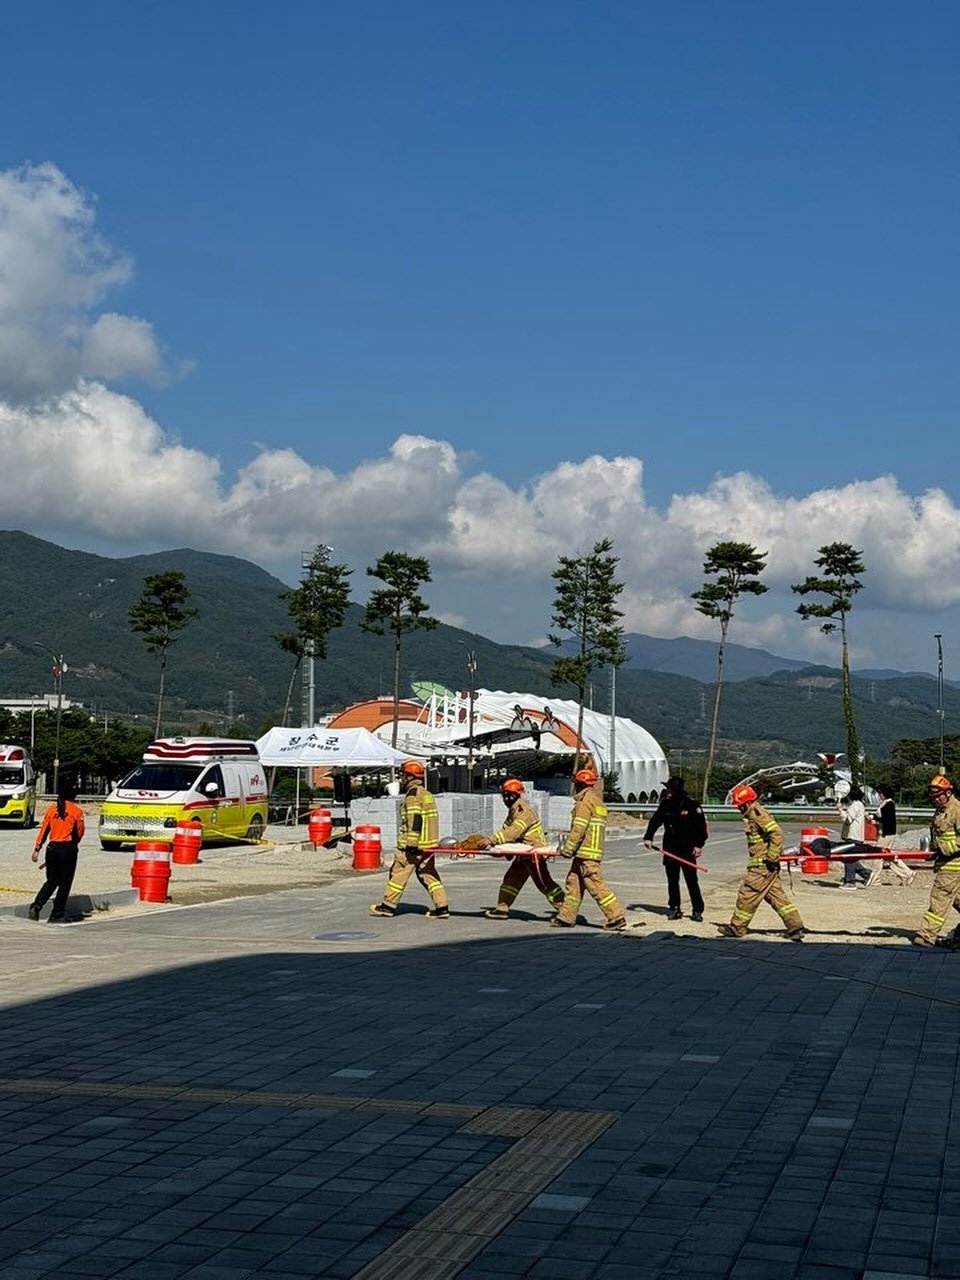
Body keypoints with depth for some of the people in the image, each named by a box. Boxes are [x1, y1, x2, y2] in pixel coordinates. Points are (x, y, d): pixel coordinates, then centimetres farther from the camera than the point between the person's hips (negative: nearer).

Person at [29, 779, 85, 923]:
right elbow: (79, 832, 0)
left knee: (51, 881, 16)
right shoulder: (76, 810, -5)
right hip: (68, 848, -4)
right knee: (65, 883, 6)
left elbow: (44, 829, 4)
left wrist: (37, 848, 8)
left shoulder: (52, 808, 4)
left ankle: (36, 906, -1)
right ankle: (57, 915, 7)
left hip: (52, 847, 4)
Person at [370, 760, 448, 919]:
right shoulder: (426, 793, 18)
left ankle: (388, 905, 8)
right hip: (428, 844, 9)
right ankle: (441, 907, 2)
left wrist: (411, 843, -22)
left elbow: (415, 819, -21)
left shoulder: (412, 794, -12)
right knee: (428, 874, 8)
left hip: (413, 844, -9)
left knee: (399, 873, 1)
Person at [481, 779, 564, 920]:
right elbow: (506, 829, 12)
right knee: (511, 878, 11)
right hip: (524, 853, 10)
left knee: (543, 882, -8)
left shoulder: (525, 810, -20)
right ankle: (502, 908, 17)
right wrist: (491, 841, -3)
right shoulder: (513, 810, 13)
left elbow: (514, 831, -30)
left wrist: (492, 840, -34)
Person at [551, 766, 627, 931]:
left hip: (586, 851, -10)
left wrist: (568, 848, -14)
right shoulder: (598, 800, 19)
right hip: (595, 849, 10)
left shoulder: (585, 800, -11)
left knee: (595, 885, -9)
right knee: (573, 882, 14)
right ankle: (566, 917, 18)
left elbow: (579, 828, -17)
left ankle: (617, 917, -11)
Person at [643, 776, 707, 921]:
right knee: (672, 880, 9)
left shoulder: (691, 804, -9)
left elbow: (701, 825, -4)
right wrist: (648, 837, -12)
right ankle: (674, 908, 18)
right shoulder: (665, 804, 4)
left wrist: (699, 845, -7)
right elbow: (655, 820, 2)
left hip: (687, 849, -4)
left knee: (691, 880, -4)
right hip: (670, 847, 4)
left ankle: (698, 910, 4)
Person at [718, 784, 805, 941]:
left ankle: (737, 928, 7)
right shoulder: (753, 815, 15)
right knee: (776, 896, 10)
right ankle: (795, 927, 8)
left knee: (747, 894, -2)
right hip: (763, 865, 10)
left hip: (762, 865, -10)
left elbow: (776, 834, -24)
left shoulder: (758, 814, -16)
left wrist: (771, 857, -21)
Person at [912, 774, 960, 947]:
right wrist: (933, 849, 13)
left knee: (940, 896, -9)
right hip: (944, 861, 10)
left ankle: (927, 936, -9)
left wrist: (946, 848, -22)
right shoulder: (940, 811, 16)